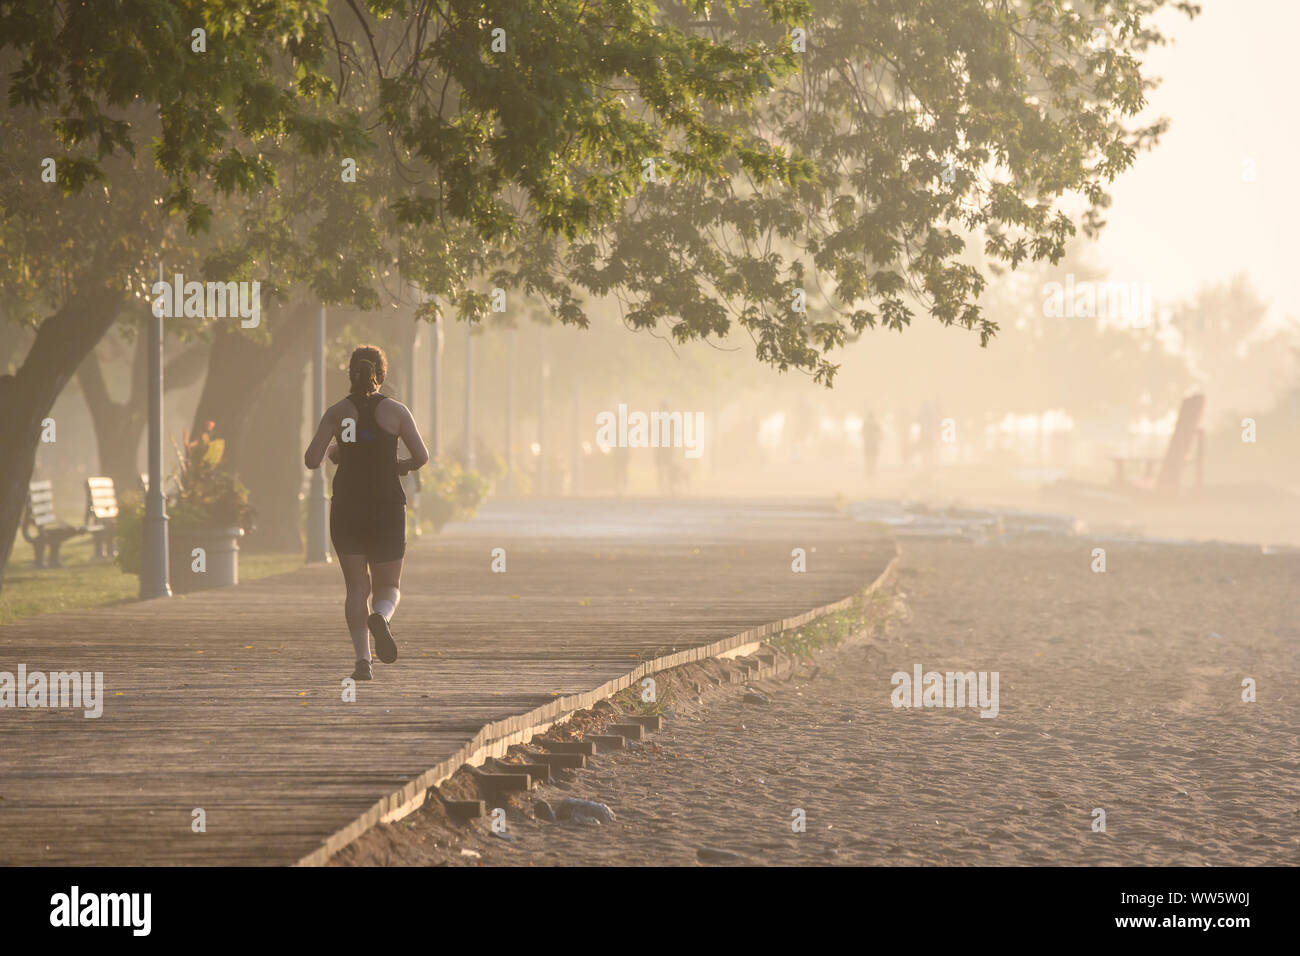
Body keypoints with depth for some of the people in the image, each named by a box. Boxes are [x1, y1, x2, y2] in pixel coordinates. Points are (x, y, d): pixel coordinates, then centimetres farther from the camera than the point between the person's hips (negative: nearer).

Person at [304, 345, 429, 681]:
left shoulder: (337, 412, 0)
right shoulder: (396, 411, -2)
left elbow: (311, 460, -6)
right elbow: (422, 456, -7)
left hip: (346, 510, 1)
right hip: (387, 508, -1)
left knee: (356, 587, 9)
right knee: (388, 587, 11)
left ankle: (363, 659, -6)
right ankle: (380, 616, -24)